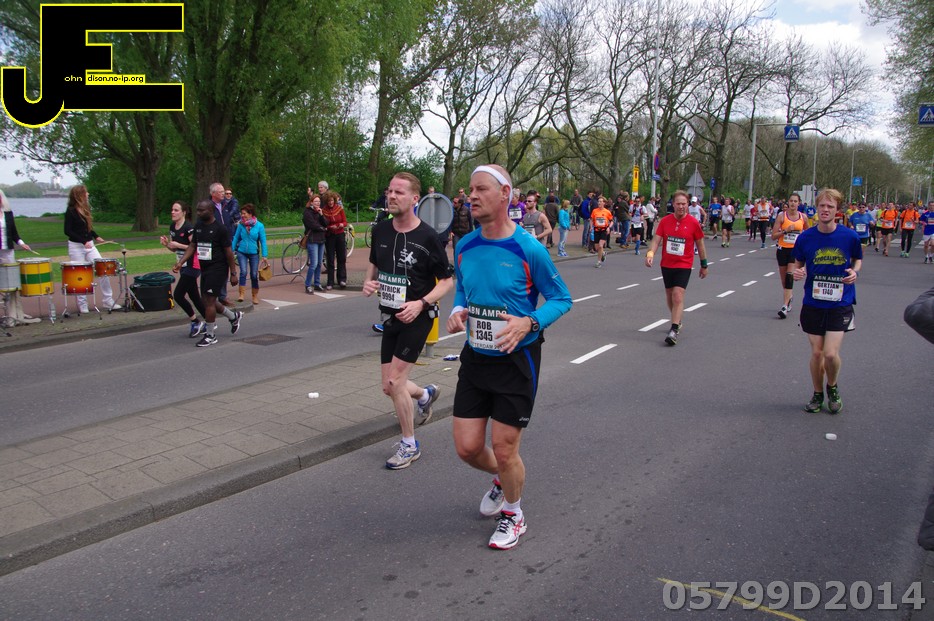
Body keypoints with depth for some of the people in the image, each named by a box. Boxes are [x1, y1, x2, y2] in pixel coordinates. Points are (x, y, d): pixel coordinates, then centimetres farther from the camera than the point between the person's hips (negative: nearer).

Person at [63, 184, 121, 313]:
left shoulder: (86, 208, 9)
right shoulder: (71, 211, -10)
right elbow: (67, 231, -13)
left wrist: (96, 236, 5)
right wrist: (83, 241, -21)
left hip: (89, 245, 6)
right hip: (76, 247, -6)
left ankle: (108, 302, 3)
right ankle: (82, 305, 12)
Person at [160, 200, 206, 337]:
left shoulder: (188, 228, -16)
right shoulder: (172, 227, 9)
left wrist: (178, 245, -21)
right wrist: (166, 244, -2)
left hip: (192, 265, -9)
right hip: (183, 265, 9)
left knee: (178, 295, -10)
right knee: (194, 296, 12)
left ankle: (196, 322, 4)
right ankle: (209, 323, 23)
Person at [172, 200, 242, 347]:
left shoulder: (220, 228, -13)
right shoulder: (198, 225, 8)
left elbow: (228, 252, -11)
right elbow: (192, 246, 12)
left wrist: (233, 274, -11)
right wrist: (180, 262, 0)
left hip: (217, 269, -8)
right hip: (205, 268, 8)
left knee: (209, 300, -8)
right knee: (206, 300, 12)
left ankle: (210, 335, 4)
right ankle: (234, 316, 34)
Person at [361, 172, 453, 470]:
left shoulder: (428, 237, -14)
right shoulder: (381, 231, 2)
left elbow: (447, 280, -8)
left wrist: (421, 303, -22)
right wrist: (368, 282, -3)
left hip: (418, 317, -6)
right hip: (391, 317, 6)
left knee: (394, 382, -11)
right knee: (389, 387, 10)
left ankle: (410, 445, 9)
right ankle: (425, 394, 45)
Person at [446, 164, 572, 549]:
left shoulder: (529, 250, -15)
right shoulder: (464, 247, 1)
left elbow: (561, 299, -6)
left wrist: (529, 323, -23)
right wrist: (457, 310, -4)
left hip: (516, 360, -5)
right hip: (475, 358, 5)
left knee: (504, 451, 2)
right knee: (467, 447, 6)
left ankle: (512, 513, 33)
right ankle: (503, 480, 42)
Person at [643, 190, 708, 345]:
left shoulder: (693, 223, -6)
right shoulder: (665, 221, -1)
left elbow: (700, 244, 3)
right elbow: (656, 240, -3)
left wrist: (704, 265, 8)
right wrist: (650, 253, -22)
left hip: (684, 265, -4)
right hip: (666, 264, 4)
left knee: (678, 296, -16)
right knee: (669, 296, 15)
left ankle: (674, 330, -16)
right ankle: (678, 321, 38)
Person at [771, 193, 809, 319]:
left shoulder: (803, 217, 3)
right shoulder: (781, 216, -3)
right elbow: (773, 236, -5)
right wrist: (785, 231, -17)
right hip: (783, 250, 1)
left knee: (790, 277, -15)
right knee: (784, 279, 10)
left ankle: (785, 306, -18)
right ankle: (789, 299, 35)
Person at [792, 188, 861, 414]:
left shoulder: (849, 236, -8)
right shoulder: (805, 237, -5)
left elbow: (858, 259, 10)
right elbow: (798, 264, 8)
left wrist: (854, 271, -11)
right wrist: (797, 272, -15)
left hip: (840, 304, -1)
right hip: (813, 303, 2)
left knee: (831, 353, -10)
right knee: (816, 353, 7)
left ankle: (832, 388, 21)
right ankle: (817, 394, 29)